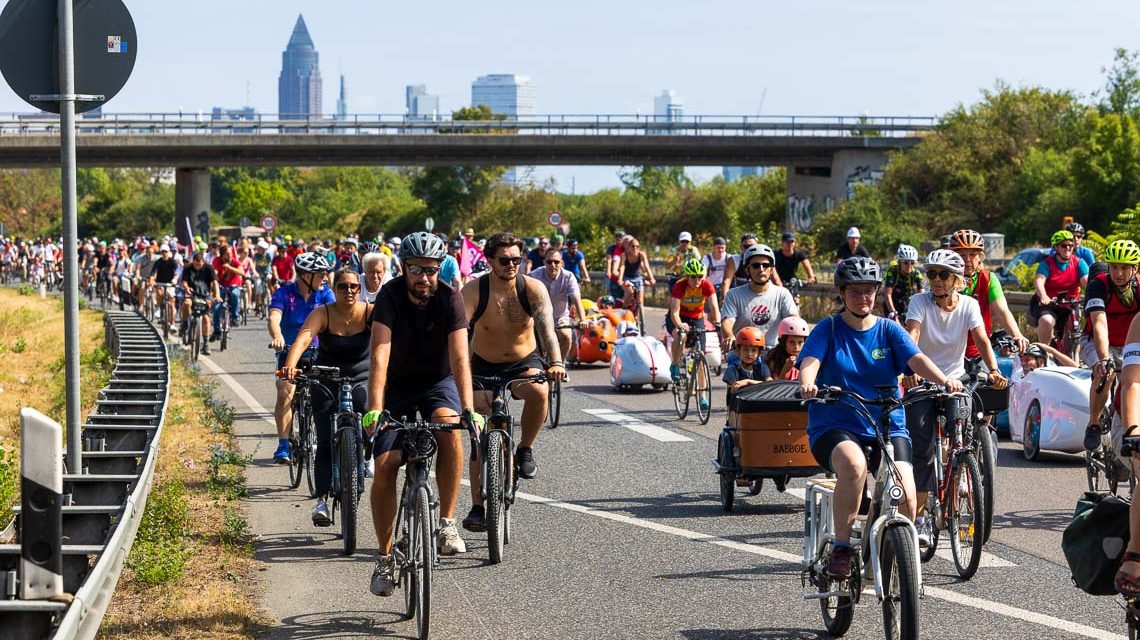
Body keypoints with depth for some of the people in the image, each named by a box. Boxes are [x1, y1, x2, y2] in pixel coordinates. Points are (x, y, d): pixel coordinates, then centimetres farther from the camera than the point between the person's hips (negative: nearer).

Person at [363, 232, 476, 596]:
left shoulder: (449, 299, -19)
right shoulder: (391, 296, -19)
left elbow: (459, 358, -27)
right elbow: (380, 356, -29)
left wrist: (467, 409, -41)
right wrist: (374, 409, -41)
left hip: (438, 382, -1)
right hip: (398, 385, 1)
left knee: (450, 430, -33)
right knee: (385, 466, -12)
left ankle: (447, 524, -22)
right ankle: (385, 556, 4)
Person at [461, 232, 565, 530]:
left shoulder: (533, 288, -16)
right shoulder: (473, 291, -18)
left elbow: (546, 326, -28)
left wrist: (556, 363, -46)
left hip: (524, 363, 0)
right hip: (484, 366, 1)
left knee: (538, 392, -34)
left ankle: (525, 450, -9)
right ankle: (477, 508, 2)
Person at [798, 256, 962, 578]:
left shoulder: (888, 330, 9)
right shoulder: (828, 329, 5)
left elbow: (916, 359, -7)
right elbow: (809, 361, -12)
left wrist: (944, 380, -27)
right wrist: (807, 383, -36)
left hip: (888, 428, 2)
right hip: (834, 427, -2)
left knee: (905, 493, -23)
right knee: (854, 464, -38)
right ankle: (841, 549, -24)